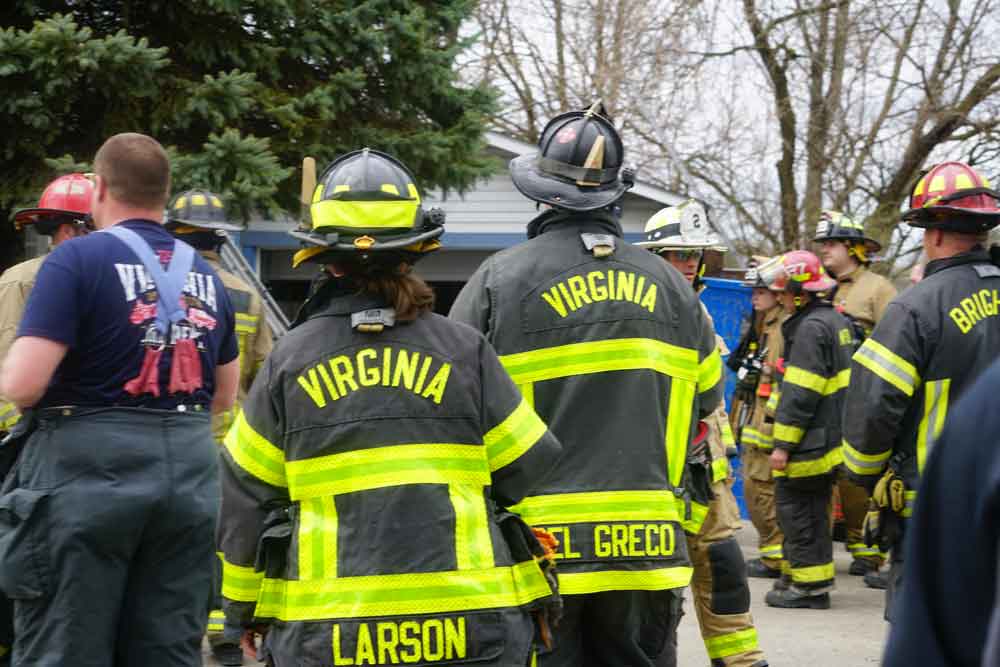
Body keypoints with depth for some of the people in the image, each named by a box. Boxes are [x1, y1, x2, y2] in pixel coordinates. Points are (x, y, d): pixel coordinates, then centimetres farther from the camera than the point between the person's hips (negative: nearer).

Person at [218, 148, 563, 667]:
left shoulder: (289, 361, 2)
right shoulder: (465, 352, 1)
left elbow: (245, 500, 7)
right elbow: (533, 474, 5)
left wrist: (245, 610, 19)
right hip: (467, 625, 0)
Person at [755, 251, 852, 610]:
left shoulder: (810, 327, -17)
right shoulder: (836, 320, 15)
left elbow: (799, 394, -21)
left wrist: (783, 443, -18)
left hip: (810, 443, -10)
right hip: (831, 438, 10)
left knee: (797, 508, -4)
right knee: (812, 509, 16)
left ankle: (810, 586, -2)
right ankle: (798, 575, 24)